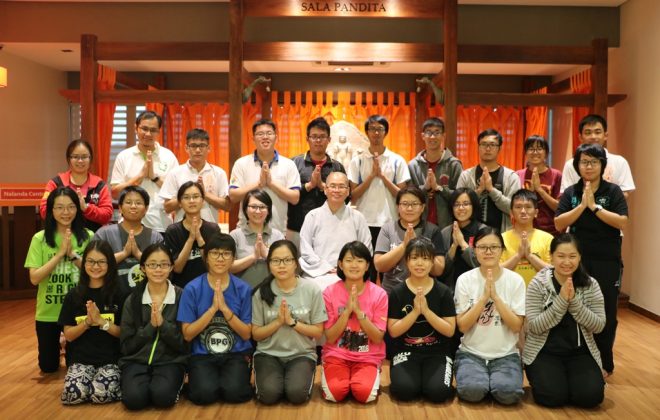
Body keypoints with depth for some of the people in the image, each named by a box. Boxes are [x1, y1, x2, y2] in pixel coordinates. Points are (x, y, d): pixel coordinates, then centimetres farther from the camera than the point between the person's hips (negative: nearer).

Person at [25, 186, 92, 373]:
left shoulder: (88, 237, -7)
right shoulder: (40, 238, -6)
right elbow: (34, 278, -12)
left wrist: (73, 254, -22)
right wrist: (60, 253, -20)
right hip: (48, 313, 1)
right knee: (48, 366, 13)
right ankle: (59, 344, 44)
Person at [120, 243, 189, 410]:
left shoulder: (181, 297, -2)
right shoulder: (132, 300, 3)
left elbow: (184, 343, -4)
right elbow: (126, 345, 0)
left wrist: (162, 324, -19)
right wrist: (151, 326, -15)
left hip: (171, 361, -1)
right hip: (136, 360, 2)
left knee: (163, 396, -31)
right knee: (133, 398, -28)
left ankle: (174, 383, 1)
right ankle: (147, 383, 4)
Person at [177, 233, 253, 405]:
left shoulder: (243, 289, -3)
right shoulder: (192, 289, -5)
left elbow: (246, 334, -4)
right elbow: (187, 334, -6)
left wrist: (224, 308, -17)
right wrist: (213, 308, -18)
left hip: (236, 354, 0)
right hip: (202, 355, 0)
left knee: (233, 392, -26)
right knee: (205, 394, -26)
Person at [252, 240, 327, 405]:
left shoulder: (311, 289, -7)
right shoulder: (262, 292, -5)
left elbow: (318, 332, -3)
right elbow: (256, 334, 0)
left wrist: (292, 322, -18)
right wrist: (278, 321, -17)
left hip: (302, 354, -1)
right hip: (268, 353, 1)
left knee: (296, 394, -25)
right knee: (269, 394, -24)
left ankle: (304, 375, 8)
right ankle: (270, 377, 9)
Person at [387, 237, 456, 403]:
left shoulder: (443, 292, -3)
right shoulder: (397, 292, -4)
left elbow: (449, 331, -7)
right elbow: (393, 331, -7)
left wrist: (426, 310, -20)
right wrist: (415, 311, -20)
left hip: (437, 352, 0)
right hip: (405, 352, 0)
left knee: (437, 392, -24)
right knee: (405, 390, -26)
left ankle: (428, 375, 8)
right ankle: (414, 373, 7)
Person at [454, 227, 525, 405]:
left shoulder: (515, 280, -3)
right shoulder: (465, 280, -5)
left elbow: (517, 326, -8)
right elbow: (462, 326, -8)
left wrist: (495, 296, -19)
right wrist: (484, 297, -19)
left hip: (506, 354, 0)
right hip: (471, 352, 0)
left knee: (508, 393, -27)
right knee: (472, 390, -28)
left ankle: (492, 379, 6)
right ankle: (480, 377, 6)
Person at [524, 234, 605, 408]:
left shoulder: (591, 285, -2)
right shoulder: (537, 284, -9)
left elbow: (598, 325, -8)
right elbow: (534, 326, -15)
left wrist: (574, 301, -21)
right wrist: (561, 301, -24)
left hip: (580, 352, 2)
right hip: (544, 352, -2)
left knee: (591, 395, -20)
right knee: (553, 396, -23)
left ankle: (568, 377, 12)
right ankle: (538, 376, 10)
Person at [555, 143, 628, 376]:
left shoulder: (613, 191, -1)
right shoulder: (570, 193, 3)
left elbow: (622, 222, -13)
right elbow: (559, 224, -7)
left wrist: (594, 206, -16)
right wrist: (582, 205, -15)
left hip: (607, 262, -1)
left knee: (606, 313, 7)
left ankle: (604, 363, 23)